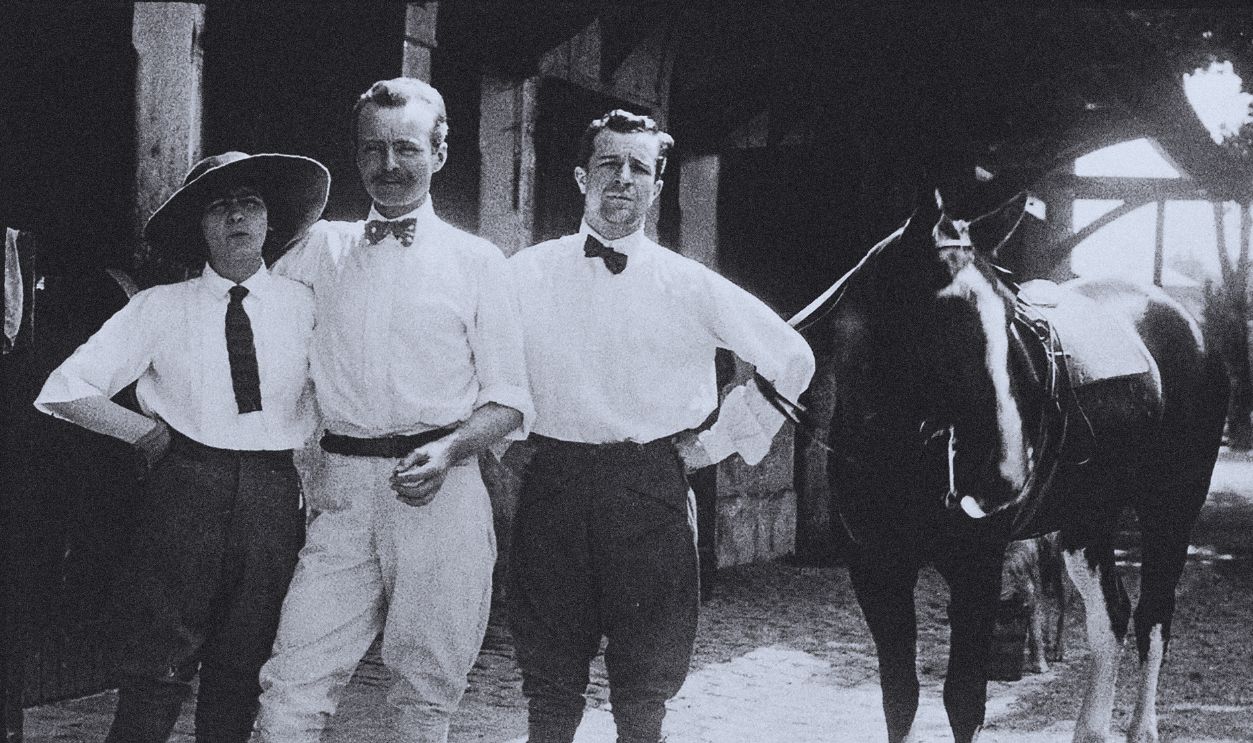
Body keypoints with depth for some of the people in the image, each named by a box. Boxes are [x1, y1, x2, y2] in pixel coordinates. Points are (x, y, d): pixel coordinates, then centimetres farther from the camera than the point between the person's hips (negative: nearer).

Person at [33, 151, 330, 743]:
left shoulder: (304, 306, 5)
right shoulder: (161, 308, 2)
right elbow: (64, 391, 1)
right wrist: (147, 432, -2)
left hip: (274, 499, 2)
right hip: (185, 494, -2)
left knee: (241, 677, 9)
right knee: (157, 672, -2)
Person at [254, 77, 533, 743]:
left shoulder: (477, 262, 8)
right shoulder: (322, 249, 15)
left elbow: (510, 402, 6)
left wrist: (450, 449, -13)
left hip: (440, 492, -2)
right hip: (344, 492, 2)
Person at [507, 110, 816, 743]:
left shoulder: (691, 287, 4)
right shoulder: (526, 274, 5)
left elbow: (791, 360, 10)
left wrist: (726, 440, 8)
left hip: (652, 489, 0)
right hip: (552, 485, 0)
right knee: (549, 691, 4)